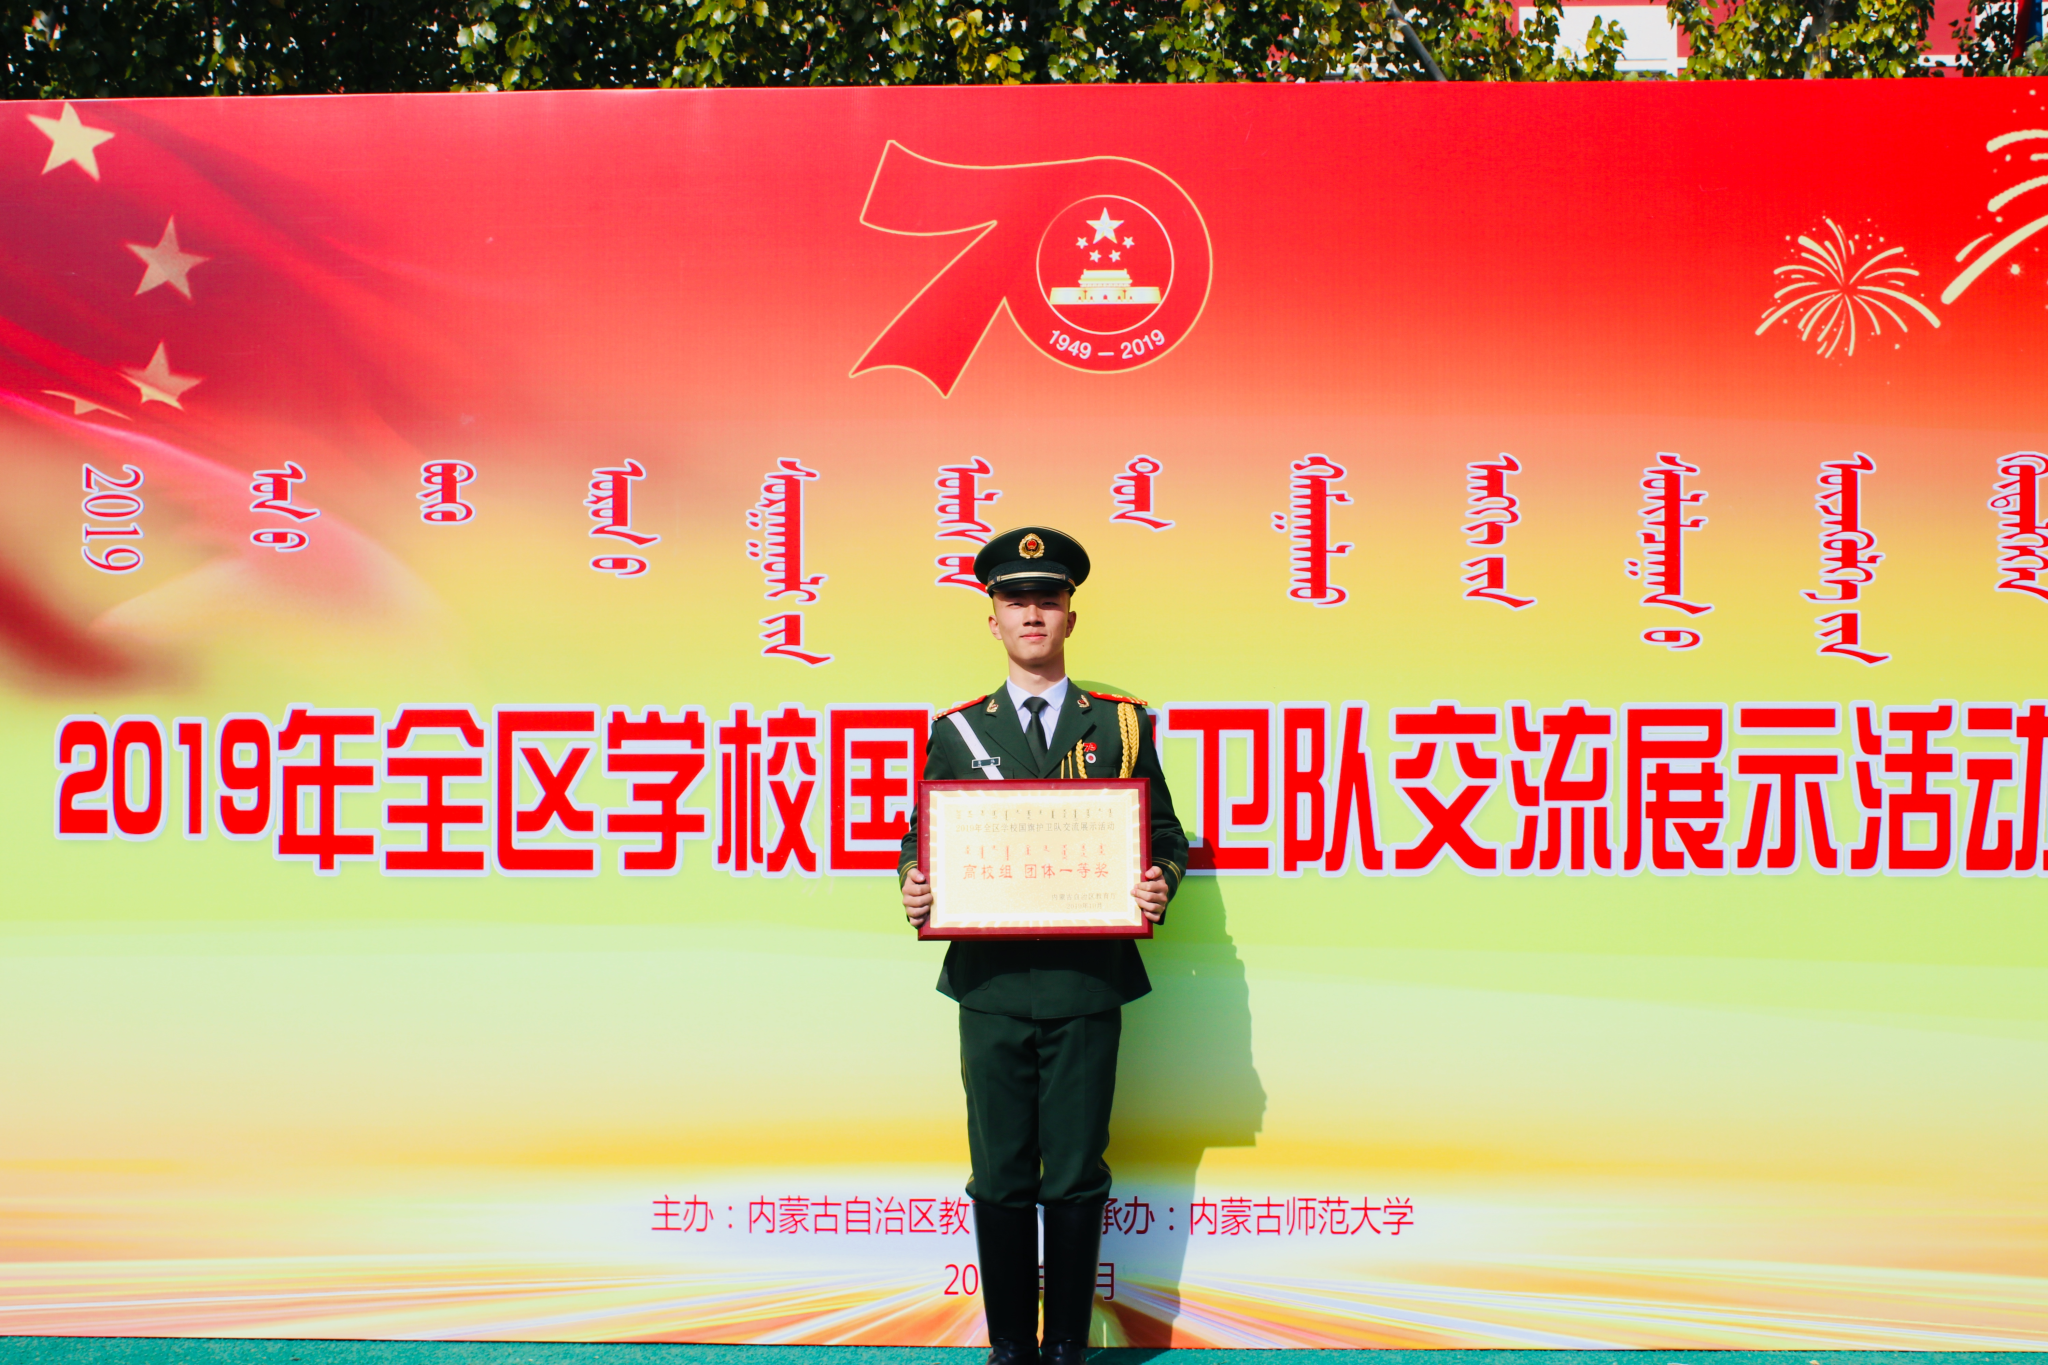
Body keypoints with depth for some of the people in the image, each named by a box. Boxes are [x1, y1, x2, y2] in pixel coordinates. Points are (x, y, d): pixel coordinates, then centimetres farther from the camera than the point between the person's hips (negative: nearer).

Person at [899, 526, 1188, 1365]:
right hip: (991, 985, 1)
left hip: (1087, 986, -1)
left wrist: (1161, 884, -13)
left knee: (1075, 1180, 4)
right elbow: (921, 839, 11)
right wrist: (913, 888, -10)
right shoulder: (957, 731, 9)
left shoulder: (1121, 725, 7)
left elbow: (1165, 838, 8)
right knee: (1000, 1181, 5)